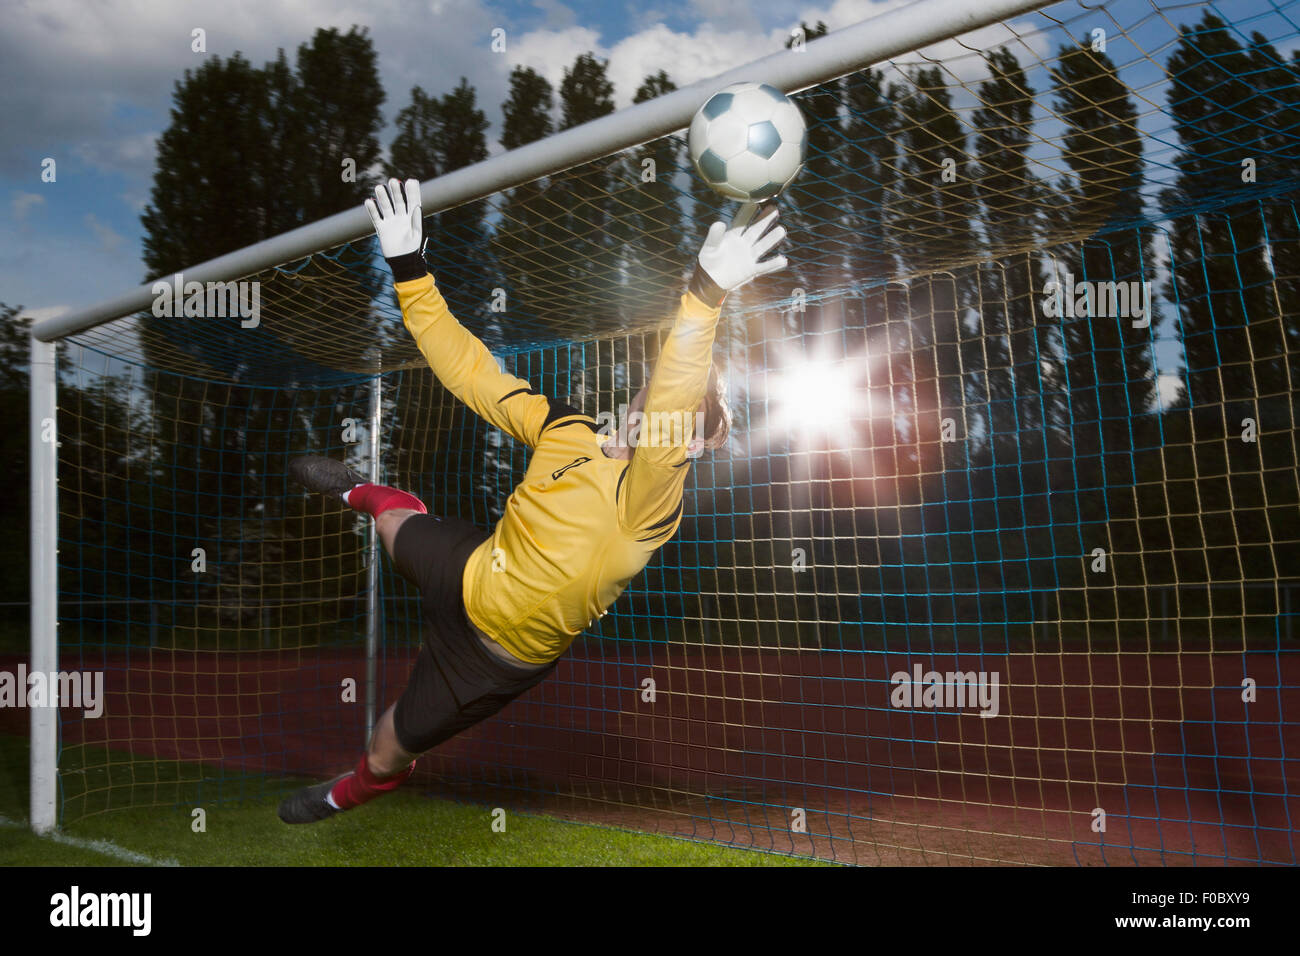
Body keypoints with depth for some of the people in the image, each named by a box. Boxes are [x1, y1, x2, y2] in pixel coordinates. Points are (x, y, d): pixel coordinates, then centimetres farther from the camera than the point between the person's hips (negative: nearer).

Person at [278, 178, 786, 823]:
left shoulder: (649, 493, -34)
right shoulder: (567, 430, -14)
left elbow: (671, 407, -55)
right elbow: (470, 369, -6)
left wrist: (705, 295, -69)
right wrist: (409, 273, -11)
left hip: (496, 653, -5)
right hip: (469, 571, 5)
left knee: (388, 750, 17)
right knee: (399, 519, 33)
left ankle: (356, 790, 55)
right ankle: (358, 491, 73)